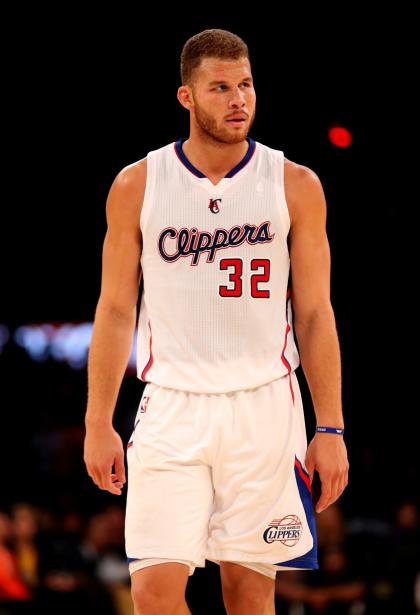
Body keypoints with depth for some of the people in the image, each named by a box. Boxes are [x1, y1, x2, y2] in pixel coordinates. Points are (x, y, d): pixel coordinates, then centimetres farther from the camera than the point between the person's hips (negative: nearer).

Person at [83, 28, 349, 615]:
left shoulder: (296, 186, 2)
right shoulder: (137, 185, 2)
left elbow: (315, 315, 5)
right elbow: (115, 311, 8)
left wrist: (331, 429, 0)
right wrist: (98, 425, 5)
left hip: (264, 409, 0)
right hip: (172, 407, 0)